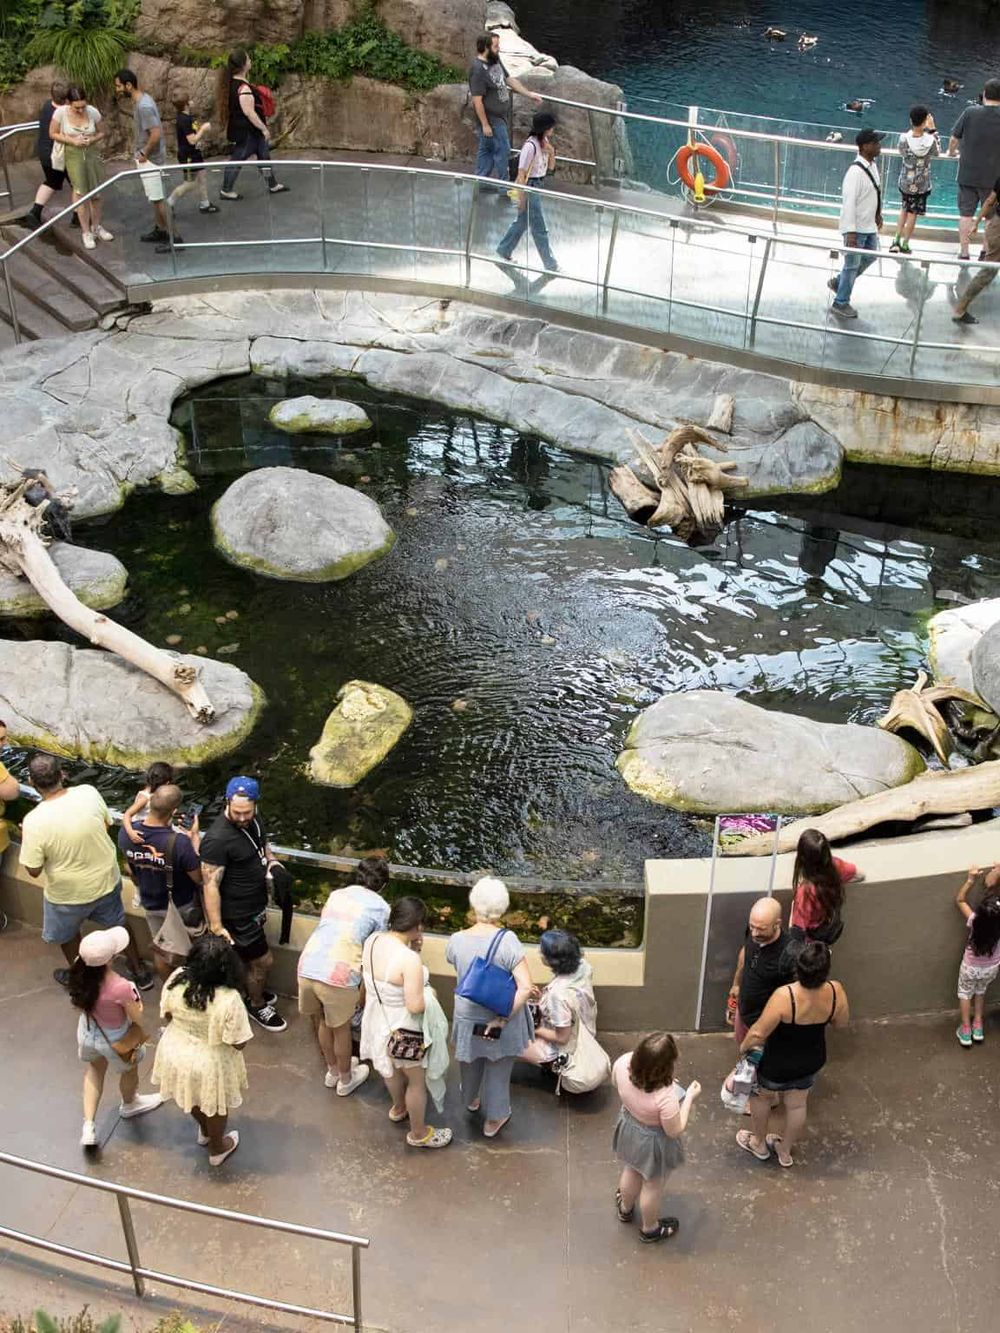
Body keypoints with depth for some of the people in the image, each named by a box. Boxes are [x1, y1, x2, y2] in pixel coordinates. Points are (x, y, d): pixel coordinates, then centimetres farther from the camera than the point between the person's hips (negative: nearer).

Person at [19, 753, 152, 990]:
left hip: (68, 893, -3)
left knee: (67, 934, 30)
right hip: (107, 880, 3)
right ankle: (140, 972, 47)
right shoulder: (89, 793, -21)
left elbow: (34, 870, -19)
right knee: (118, 924, 31)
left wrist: (26, 839, -4)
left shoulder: (35, 821, -31)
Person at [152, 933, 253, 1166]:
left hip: (176, 1054, 4)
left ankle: (204, 1131, 62)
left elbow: (166, 1015, -4)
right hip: (210, 1065, -4)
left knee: (192, 1096, 35)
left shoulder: (176, 979, -22)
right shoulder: (229, 1000, -35)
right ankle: (217, 1149, 52)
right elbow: (238, 1043, -23)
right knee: (214, 1107, 27)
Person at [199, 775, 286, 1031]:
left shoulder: (252, 820, -6)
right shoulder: (217, 840, -32)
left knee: (251, 958, 26)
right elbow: (210, 885, -28)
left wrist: (270, 859, -7)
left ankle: (252, 991, 50)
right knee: (263, 961, 7)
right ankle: (256, 1005, 32)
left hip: (255, 906, 7)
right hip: (238, 915, -7)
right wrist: (216, 927, -27)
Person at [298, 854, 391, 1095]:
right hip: (338, 975, -5)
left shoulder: (336, 894, 19)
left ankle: (332, 1071, 47)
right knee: (341, 1029, 19)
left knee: (322, 1021, 27)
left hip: (307, 967, 5)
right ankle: (345, 1080, 38)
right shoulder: (380, 907, 4)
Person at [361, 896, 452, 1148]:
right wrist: (428, 993, -12)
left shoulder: (372, 940, -13)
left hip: (379, 1020, 7)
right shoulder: (409, 959, -36)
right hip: (404, 1029, -7)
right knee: (417, 1081, 19)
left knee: (393, 1069, 34)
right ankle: (418, 1134, 38)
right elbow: (416, 1007, -32)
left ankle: (398, 1108, 60)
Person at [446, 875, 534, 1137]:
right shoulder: (507, 940, -28)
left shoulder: (456, 941, -17)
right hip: (503, 1020, -3)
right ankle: (493, 1119, 42)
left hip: (467, 1017, 3)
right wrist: (503, 1019, -22)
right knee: (498, 1069, 23)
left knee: (471, 1061, 32)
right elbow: (525, 988, -32)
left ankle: (471, 1100, 59)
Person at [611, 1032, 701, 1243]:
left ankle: (625, 1209, 64)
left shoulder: (623, 1063, -30)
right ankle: (650, 1229, 54)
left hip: (628, 1127, 5)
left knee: (631, 1171, 36)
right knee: (653, 1186, 26)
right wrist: (689, 1098, -17)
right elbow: (675, 1131, -24)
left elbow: (615, 1082, -5)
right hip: (653, 1141, -5)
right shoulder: (665, 1097, -43)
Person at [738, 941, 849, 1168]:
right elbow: (842, 1022, -4)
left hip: (778, 1064, -4)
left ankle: (759, 1144, 49)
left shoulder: (784, 996, -39)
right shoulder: (836, 991, -25)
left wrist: (744, 1046, -10)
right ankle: (785, 1151, 51)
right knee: (797, 1104, 29)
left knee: (762, 1096, 28)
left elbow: (758, 1034, -31)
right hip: (812, 1061, 4)